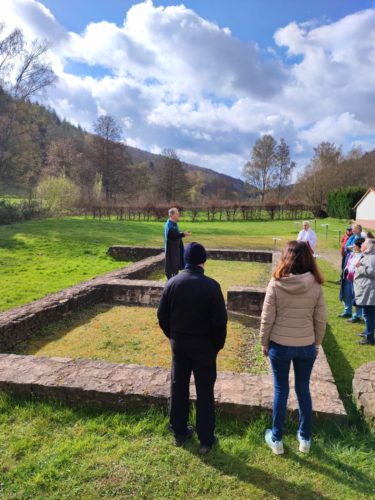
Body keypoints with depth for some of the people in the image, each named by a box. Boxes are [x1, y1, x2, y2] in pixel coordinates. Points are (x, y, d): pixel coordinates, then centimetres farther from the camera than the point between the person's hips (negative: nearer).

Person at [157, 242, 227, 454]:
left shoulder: (172, 283, -7)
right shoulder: (211, 285, -18)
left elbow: (162, 316, 0)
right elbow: (220, 320, -16)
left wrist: (173, 337, 14)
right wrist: (218, 345, 1)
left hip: (179, 345, 4)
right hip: (204, 347, -3)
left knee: (178, 388, 17)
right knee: (205, 393, 11)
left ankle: (180, 432, 33)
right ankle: (206, 440, 23)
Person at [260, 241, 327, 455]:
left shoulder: (276, 284, -16)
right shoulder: (316, 286, -10)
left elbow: (267, 319, -11)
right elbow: (321, 320, -3)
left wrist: (264, 343, 4)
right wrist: (317, 344, 13)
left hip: (279, 345, -1)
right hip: (306, 346, 2)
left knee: (281, 391, 13)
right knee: (303, 390, 19)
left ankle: (277, 439, 28)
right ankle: (305, 438, 35)